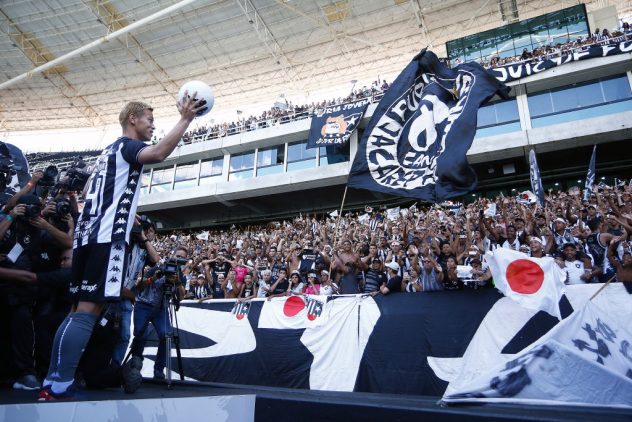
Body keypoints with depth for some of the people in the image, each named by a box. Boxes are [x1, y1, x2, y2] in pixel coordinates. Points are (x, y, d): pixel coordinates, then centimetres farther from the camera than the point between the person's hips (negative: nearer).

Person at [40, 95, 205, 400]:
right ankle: (59, 388, -12)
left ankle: (51, 384, 13)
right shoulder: (128, 145, -1)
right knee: (88, 311, -12)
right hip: (107, 237, -10)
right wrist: (186, 118, -21)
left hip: (86, 234, 10)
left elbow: (86, 193, 32)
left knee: (80, 310, 10)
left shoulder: (108, 151, 27)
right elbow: (158, 154, -25)